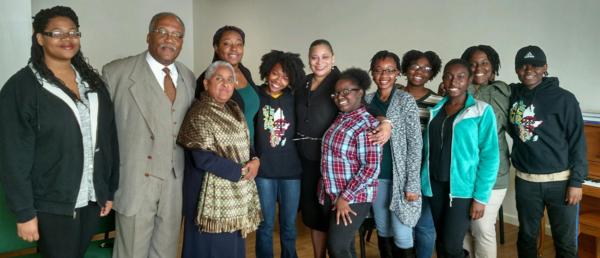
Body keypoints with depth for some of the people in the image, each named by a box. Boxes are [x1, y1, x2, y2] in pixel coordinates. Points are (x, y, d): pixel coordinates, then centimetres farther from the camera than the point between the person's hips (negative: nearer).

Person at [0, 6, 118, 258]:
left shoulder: (92, 81, 5)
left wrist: (109, 190, 6)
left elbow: (108, 137, 6)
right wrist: (24, 213, -12)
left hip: (92, 198, 5)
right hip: (53, 205, -4)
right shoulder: (21, 87, -10)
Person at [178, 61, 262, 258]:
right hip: (214, 194, -8)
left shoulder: (233, 110, 11)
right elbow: (203, 158, -22)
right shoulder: (200, 113, -14)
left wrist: (255, 161, -5)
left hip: (237, 192, 8)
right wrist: (241, 171, -17)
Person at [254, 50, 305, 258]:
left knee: (289, 225, 12)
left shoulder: (294, 99, 2)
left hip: (291, 170, 2)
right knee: (265, 225, 8)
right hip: (263, 170, -1)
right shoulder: (255, 95, -3)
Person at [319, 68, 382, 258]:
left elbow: (371, 168, -21)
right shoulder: (339, 119, 7)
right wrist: (327, 191, 10)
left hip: (354, 198, -7)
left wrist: (346, 197, -19)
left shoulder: (366, 125, -16)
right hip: (331, 195, 7)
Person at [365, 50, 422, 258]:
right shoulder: (367, 100, 6)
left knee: (401, 236, -3)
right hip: (374, 176, 4)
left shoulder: (406, 101, -6)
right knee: (382, 231, 15)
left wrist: (413, 184, -13)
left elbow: (415, 144, -9)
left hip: (399, 177, -4)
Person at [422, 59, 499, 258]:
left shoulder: (482, 111, -7)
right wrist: (423, 180, 6)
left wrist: (480, 196, -13)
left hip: (462, 187, -4)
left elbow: (489, 156, -9)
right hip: (435, 185, 5)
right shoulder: (435, 110, 7)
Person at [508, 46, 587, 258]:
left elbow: (578, 142, -6)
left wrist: (576, 182, -10)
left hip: (560, 181, -3)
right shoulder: (512, 95, 2)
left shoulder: (563, 98, -7)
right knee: (527, 237, 16)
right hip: (525, 181, 3)